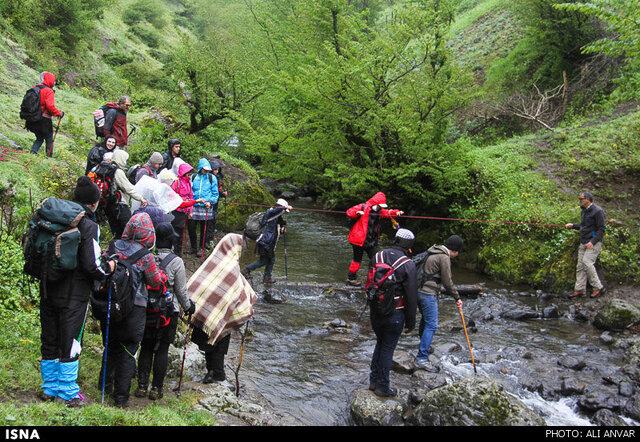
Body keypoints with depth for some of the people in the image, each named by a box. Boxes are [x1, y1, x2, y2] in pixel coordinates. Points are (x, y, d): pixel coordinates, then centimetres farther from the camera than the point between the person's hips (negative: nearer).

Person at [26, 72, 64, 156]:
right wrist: (59, 113, -10)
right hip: (44, 120, -6)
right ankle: (49, 157, 13)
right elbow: (50, 106, -23)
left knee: (39, 138, 21)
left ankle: (33, 151, 2)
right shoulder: (49, 91, -14)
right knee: (49, 139, 11)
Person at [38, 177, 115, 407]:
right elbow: (91, 266, -20)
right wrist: (108, 267, 0)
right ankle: (68, 394, 13)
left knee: (49, 341, 16)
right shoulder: (89, 226, -17)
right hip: (73, 295, -6)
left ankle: (49, 388, 28)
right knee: (69, 344, 5)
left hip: (48, 291, 6)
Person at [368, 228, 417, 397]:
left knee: (380, 343, 21)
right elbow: (411, 295, -12)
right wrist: (411, 320, -2)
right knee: (388, 348, 6)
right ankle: (383, 386, 14)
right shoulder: (408, 265, -14)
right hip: (395, 314, -5)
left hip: (376, 312, 5)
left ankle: (374, 380, 27)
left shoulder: (377, 257, 1)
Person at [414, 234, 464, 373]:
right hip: (428, 294, -10)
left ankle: (424, 346, 45)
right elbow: (447, 282, -12)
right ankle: (422, 358, -12)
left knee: (425, 320, 27)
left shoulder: (432, 253, 16)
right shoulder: (444, 257, -13)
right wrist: (457, 298, -2)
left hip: (420, 291, 10)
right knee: (431, 325, -9)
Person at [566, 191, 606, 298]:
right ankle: (579, 289, 6)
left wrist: (593, 241, -21)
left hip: (594, 242, -9)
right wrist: (573, 225, 13)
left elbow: (601, 229, -13)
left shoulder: (597, 211, -10)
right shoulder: (583, 211, 17)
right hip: (583, 242, 9)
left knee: (587, 262, -19)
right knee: (580, 266, 3)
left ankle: (599, 287, -9)